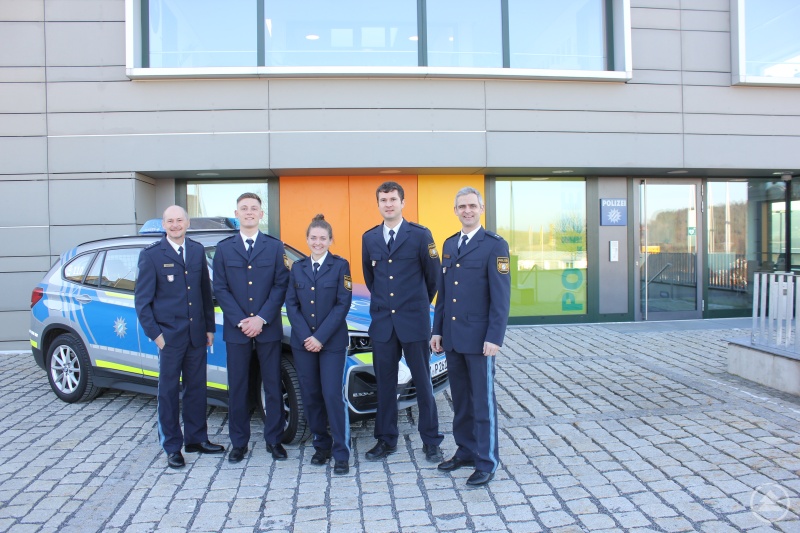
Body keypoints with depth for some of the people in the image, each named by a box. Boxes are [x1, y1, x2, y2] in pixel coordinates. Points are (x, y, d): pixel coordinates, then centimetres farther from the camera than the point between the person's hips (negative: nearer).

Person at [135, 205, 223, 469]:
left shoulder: (197, 250, 8)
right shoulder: (152, 255, -5)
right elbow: (142, 299, -4)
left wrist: (209, 327, 9)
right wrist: (155, 334, -10)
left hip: (197, 334, 4)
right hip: (170, 336, -4)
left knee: (196, 387, 13)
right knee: (169, 391, 6)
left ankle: (196, 439, 28)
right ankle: (172, 447, 18)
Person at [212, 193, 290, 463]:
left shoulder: (275, 246, 4)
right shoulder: (224, 248, 7)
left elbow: (281, 285, -1)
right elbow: (220, 289, 2)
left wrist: (262, 318, -12)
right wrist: (240, 321, -9)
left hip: (268, 328, 0)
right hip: (235, 329, 1)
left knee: (273, 386, 6)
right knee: (237, 388, 7)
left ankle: (274, 440, 18)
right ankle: (238, 442, 19)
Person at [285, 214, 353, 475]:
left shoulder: (340, 266, -2)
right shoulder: (297, 268, 9)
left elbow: (343, 304, -7)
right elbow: (291, 304, 5)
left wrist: (321, 337, -13)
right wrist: (306, 336, -8)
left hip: (332, 342, -3)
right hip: (303, 342, 4)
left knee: (333, 395, -7)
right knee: (310, 396, 8)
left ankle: (341, 453, 2)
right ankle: (321, 446, 24)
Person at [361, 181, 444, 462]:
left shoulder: (420, 235, -5)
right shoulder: (369, 238, 7)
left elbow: (433, 276, 2)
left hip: (414, 321, -3)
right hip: (382, 322, 4)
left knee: (422, 382, 6)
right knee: (385, 383, 11)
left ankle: (431, 441, 19)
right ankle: (386, 440, 24)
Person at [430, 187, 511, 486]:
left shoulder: (494, 245, -7)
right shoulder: (449, 245, 13)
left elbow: (501, 295, -12)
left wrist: (494, 337, -17)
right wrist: (437, 331, 12)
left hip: (479, 338, -6)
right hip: (452, 337, 6)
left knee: (483, 400, 3)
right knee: (460, 399, 15)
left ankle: (486, 462, 14)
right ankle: (465, 451, 29)